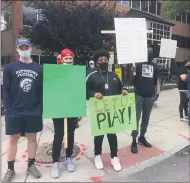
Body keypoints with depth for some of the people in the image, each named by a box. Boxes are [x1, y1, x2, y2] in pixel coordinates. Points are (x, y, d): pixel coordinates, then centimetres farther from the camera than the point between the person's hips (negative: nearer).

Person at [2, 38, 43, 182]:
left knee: (32, 138, 11)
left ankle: (31, 165, 28)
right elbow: (6, 90, 0)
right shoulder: (10, 68, 2)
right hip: (14, 112, -1)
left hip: (34, 112, 1)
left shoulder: (39, 68, 4)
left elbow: (42, 90, 4)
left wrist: (40, 109, -2)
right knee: (13, 139, 8)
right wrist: (8, 108, -7)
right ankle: (10, 169, 24)